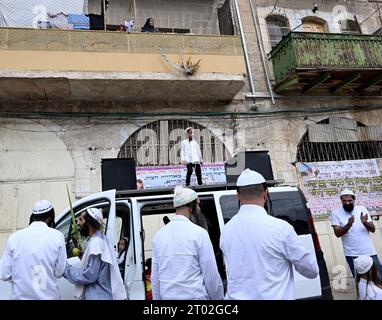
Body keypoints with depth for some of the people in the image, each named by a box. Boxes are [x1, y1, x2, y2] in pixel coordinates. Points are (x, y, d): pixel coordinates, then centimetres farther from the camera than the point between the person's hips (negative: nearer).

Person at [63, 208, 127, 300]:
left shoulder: (95, 242, -20)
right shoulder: (101, 239, 10)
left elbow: (88, 276, -21)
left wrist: (65, 267, -15)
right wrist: (84, 255, 9)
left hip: (99, 296, -9)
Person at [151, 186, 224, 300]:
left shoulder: (159, 235, 4)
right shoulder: (199, 233, -11)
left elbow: (155, 276, 8)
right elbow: (211, 274, -9)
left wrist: (157, 297, 17)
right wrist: (218, 297, 3)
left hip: (168, 296, 5)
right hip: (195, 295, -5)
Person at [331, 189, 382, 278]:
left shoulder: (362, 209, 4)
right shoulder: (336, 213, -4)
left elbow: (373, 229, 2)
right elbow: (337, 233, -11)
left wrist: (365, 222, -19)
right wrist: (348, 225, -28)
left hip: (369, 252, 2)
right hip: (352, 254, -2)